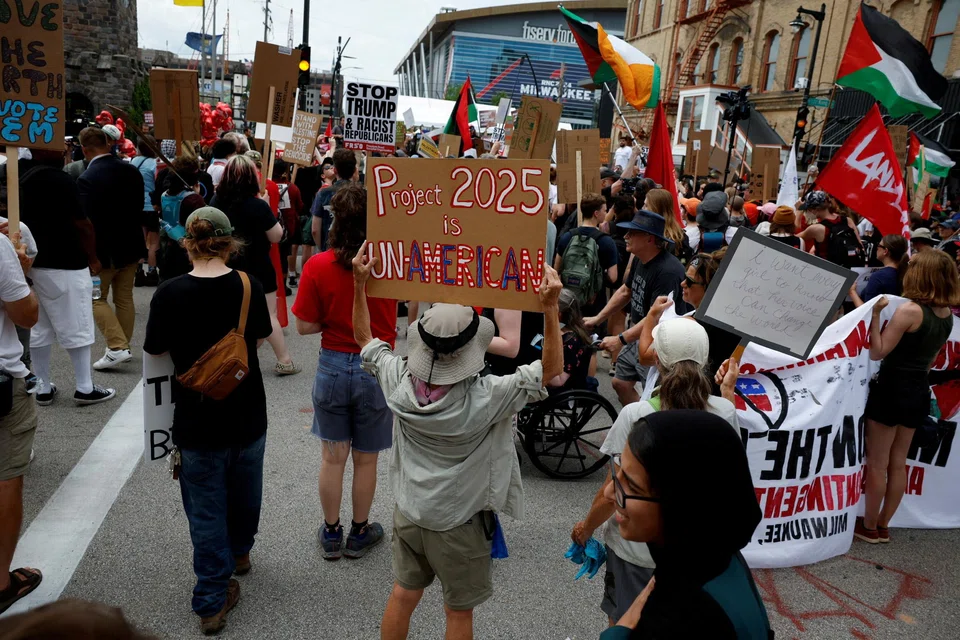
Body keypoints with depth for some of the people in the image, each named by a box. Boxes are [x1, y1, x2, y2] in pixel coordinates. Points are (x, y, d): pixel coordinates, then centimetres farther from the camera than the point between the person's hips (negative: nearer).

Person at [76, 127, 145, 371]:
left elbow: (88, 221, -20)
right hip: (131, 244, 6)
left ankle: (117, 347, -4)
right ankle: (124, 346, 22)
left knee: (96, 298, 7)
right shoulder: (132, 170, 1)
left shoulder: (86, 179, -19)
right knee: (124, 298, 14)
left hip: (105, 250, -6)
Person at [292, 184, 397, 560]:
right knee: (366, 459, 15)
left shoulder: (317, 266, -13)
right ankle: (359, 533, 32)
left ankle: (331, 534, 31)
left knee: (333, 456, 16)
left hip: (333, 367, 0)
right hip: (377, 370, 0)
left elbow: (305, 327, -8)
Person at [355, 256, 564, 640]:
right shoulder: (486, 398, -31)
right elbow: (552, 368, -22)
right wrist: (550, 306, -29)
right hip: (459, 524, -4)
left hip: (409, 512, 4)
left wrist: (359, 283, 0)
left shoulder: (399, 381, -19)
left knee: (403, 596, 25)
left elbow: (364, 338, 0)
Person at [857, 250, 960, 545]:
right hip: (919, 392, 7)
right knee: (898, 463, 16)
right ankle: (883, 526, 26)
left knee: (877, 464, 6)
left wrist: (876, 313, -18)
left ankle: (869, 527, 17)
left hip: (891, 390, -7)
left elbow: (877, 352, -18)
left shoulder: (909, 310, -20)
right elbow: (930, 358, 15)